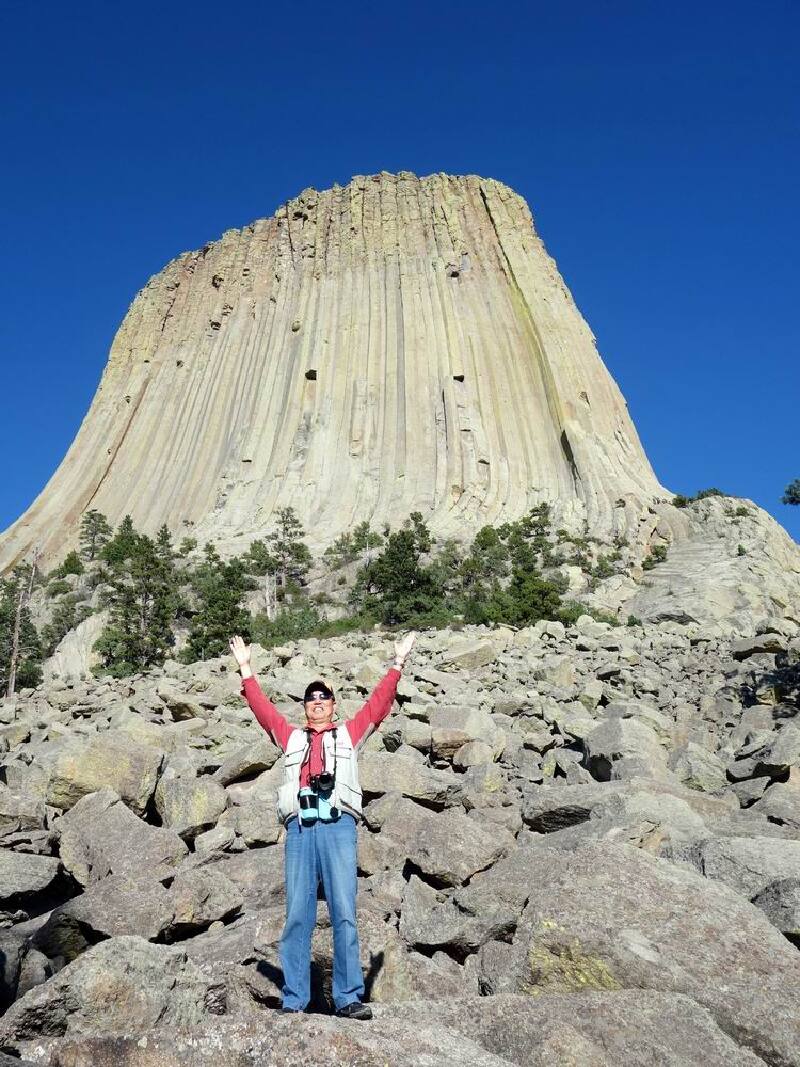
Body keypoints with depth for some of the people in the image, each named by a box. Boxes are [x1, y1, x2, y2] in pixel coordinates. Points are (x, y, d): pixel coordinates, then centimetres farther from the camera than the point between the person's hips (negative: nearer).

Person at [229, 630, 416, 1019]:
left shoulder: (349, 733, 21)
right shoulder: (291, 737, 24)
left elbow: (379, 702, 17)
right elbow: (262, 706, 23)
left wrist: (398, 662, 15)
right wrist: (245, 667, 24)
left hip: (338, 827, -1)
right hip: (299, 829, 2)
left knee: (344, 913, -5)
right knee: (297, 916, 0)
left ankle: (349, 999, -1)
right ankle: (294, 1001, 6)